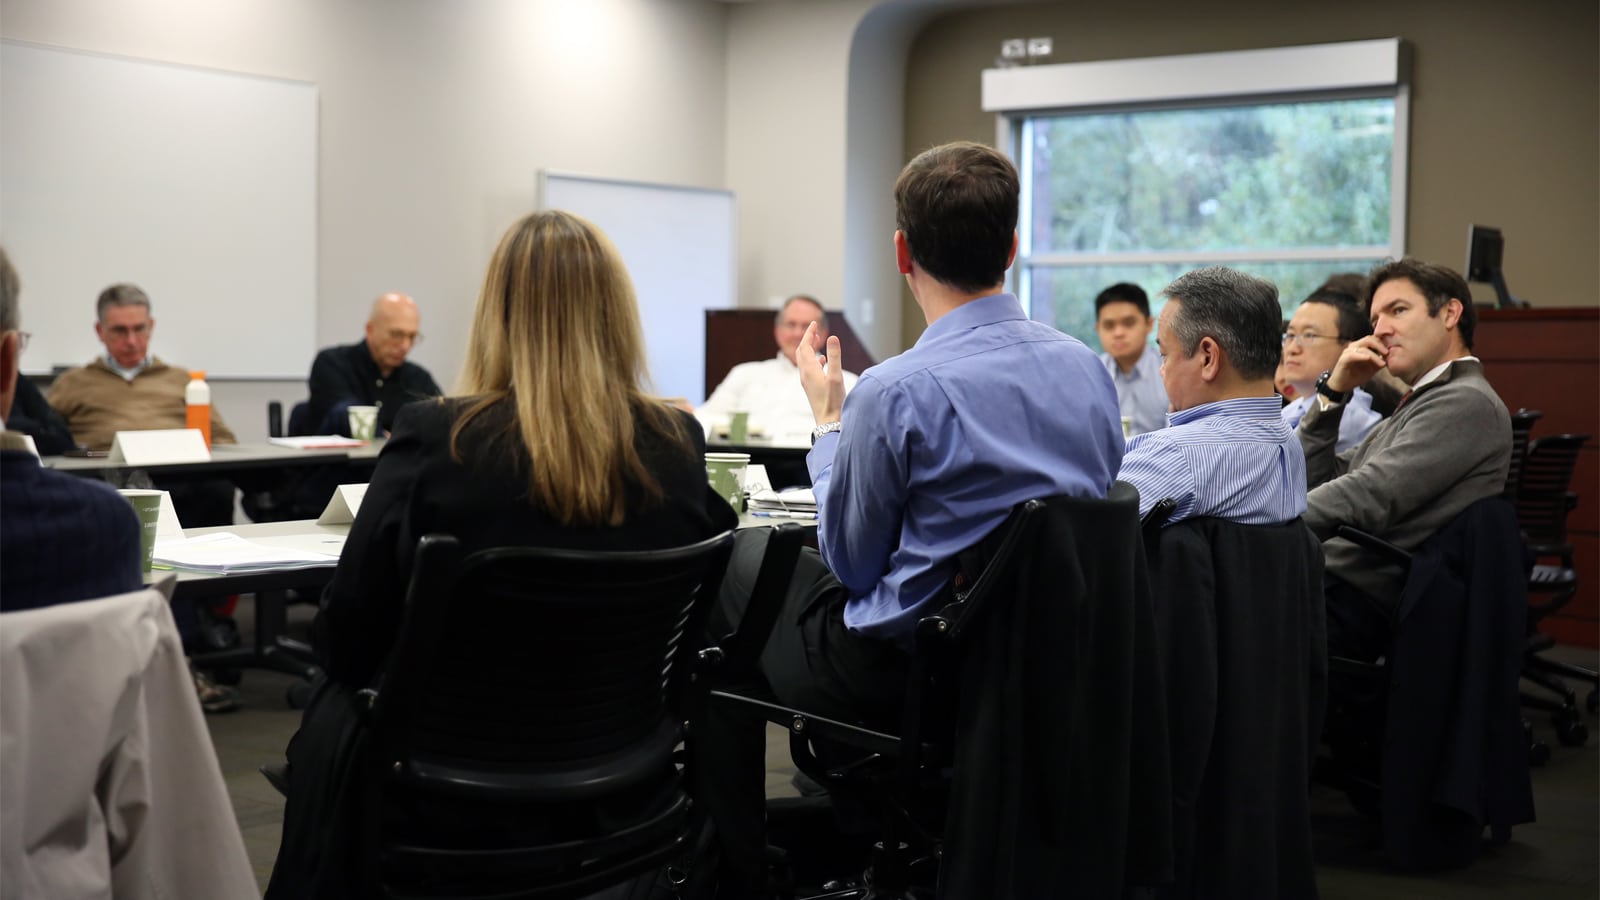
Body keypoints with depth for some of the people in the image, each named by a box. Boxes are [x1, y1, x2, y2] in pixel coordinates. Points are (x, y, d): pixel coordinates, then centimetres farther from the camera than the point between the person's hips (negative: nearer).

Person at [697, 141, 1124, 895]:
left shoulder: (897, 391, -23)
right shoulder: (1089, 368, -3)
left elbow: (852, 563, -10)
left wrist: (828, 420, 2)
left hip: (903, 672, -7)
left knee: (731, 558, 16)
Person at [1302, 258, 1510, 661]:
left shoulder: (1466, 403, -8)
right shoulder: (1415, 407, 24)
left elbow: (1367, 499, -19)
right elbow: (1310, 480, 21)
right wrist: (1334, 391, 11)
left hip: (1357, 602, -9)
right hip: (1326, 577, 9)